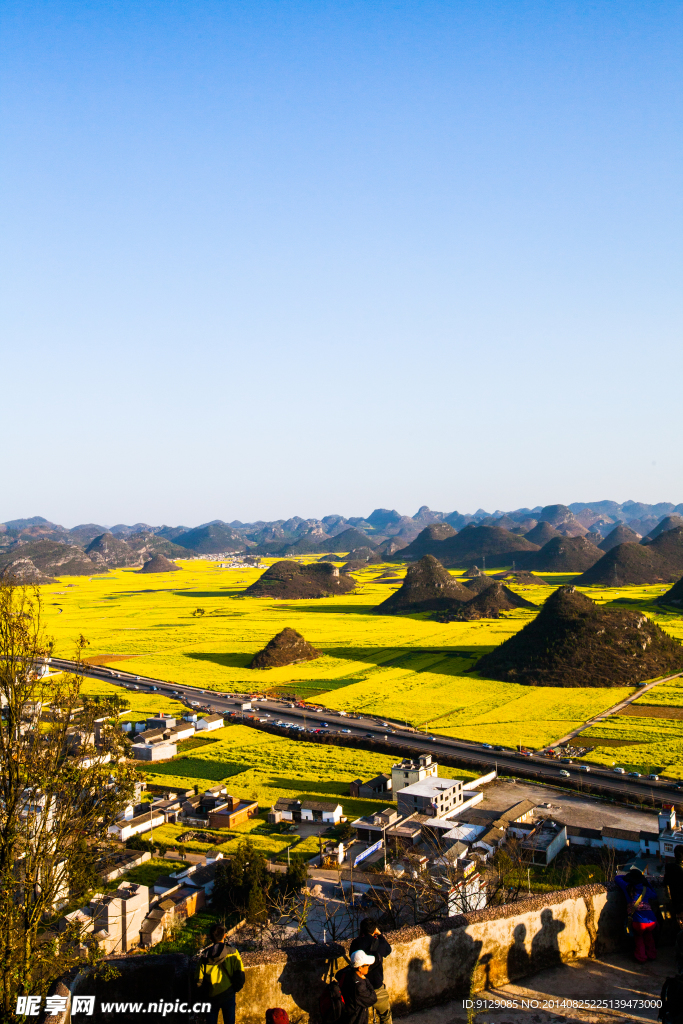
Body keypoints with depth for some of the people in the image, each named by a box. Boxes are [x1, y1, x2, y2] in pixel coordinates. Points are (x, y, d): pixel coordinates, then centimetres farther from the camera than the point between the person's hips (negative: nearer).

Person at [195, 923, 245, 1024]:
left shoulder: (205, 955, -7)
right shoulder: (232, 952, -12)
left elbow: (199, 979, -3)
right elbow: (240, 974, -11)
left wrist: (203, 993, 12)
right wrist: (236, 989, 5)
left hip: (211, 996, 1)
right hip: (228, 995, -1)